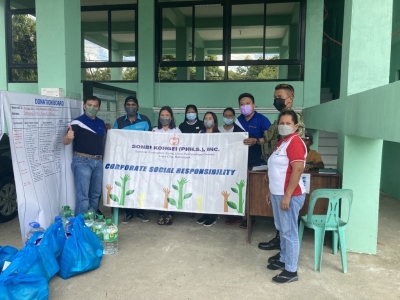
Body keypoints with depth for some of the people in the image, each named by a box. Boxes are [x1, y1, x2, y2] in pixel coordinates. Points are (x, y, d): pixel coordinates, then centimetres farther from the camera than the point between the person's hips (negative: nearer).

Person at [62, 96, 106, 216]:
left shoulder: (101, 123, 11)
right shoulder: (78, 122, -8)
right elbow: (65, 142, -15)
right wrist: (68, 137, -37)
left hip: (98, 161, 7)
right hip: (82, 161, -6)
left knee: (95, 194, 14)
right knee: (83, 195, -6)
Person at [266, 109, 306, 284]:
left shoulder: (295, 142, -15)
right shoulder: (282, 142, 15)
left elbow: (297, 170, -23)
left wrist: (287, 196, -24)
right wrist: (272, 191, 20)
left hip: (289, 195, -10)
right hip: (278, 193, 10)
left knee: (289, 232, -1)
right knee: (282, 230, 19)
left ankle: (291, 271, 10)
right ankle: (283, 260, 34)